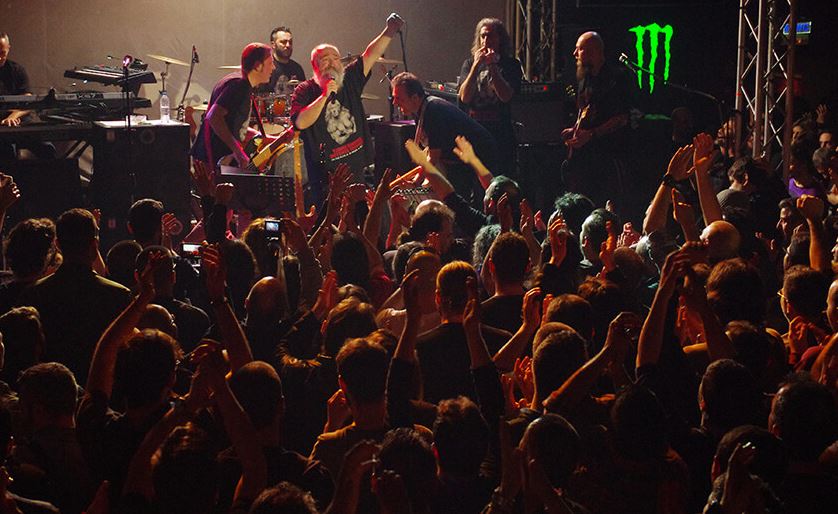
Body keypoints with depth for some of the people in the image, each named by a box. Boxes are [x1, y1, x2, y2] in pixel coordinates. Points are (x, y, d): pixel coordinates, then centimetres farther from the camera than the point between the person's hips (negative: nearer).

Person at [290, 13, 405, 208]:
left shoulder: (350, 79, 9)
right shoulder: (305, 90, -3)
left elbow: (371, 55, -2)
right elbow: (301, 123, -19)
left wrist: (389, 31, -17)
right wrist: (325, 96, -22)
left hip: (356, 170, 4)